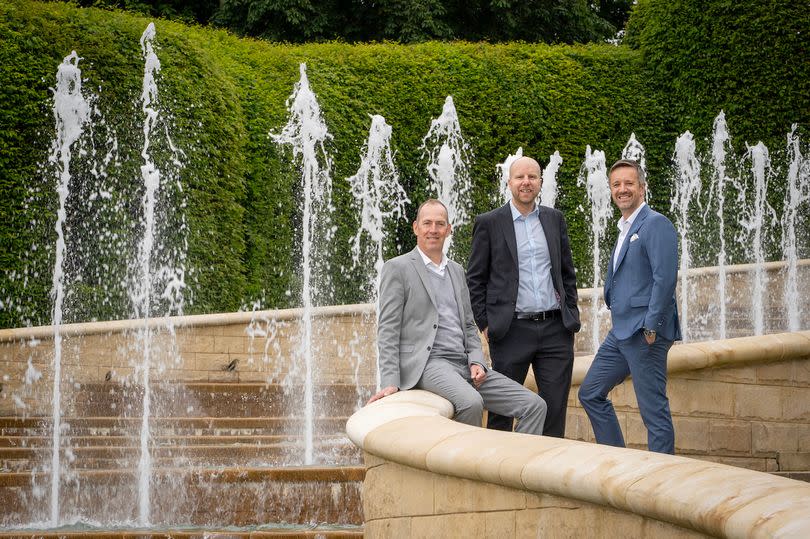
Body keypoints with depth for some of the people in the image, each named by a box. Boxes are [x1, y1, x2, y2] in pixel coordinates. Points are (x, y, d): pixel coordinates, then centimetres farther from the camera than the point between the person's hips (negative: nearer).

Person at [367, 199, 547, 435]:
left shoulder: (457, 271, 22)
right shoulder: (397, 268, 2)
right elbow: (388, 329, -4)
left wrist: (477, 361, 3)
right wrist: (390, 382, -14)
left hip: (463, 363, 7)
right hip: (427, 363, -7)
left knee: (535, 406, -7)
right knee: (471, 402, -36)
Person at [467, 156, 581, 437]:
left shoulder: (554, 219, 12)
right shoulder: (489, 223, 1)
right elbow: (475, 280, 2)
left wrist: (571, 315, 11)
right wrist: (485, 324, -4)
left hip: (556, 329, 3)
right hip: (512, 330, -3)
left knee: (555, 408, 4)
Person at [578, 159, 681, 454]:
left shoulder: (656, 224, -11)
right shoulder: (625, 229, 19)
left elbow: (665, 278, -19)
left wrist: (651, 326, -22)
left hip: (645, 332, -10)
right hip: (621, 331, 10)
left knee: (654, 409, -6)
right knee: (590, 393, 14)